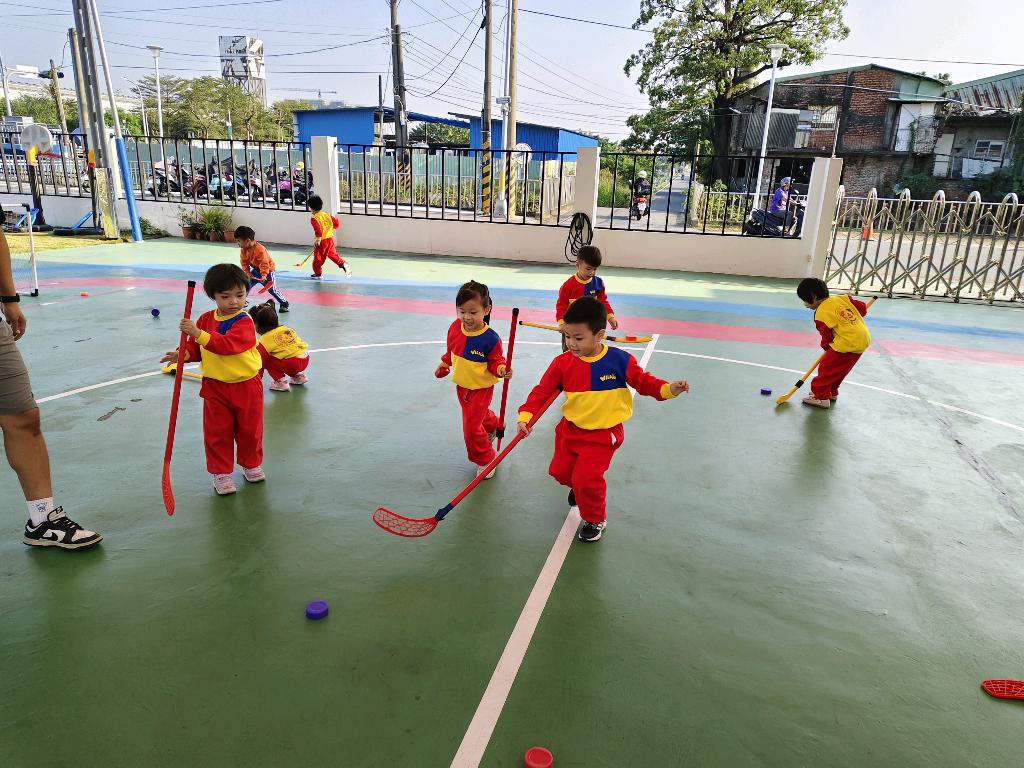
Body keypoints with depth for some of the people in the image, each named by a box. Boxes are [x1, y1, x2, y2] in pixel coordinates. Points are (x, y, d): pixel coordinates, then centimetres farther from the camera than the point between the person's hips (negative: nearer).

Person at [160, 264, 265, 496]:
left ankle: (251, 464, 34)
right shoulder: (205, 319, 2)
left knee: (250, 429, 12)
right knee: (217, 432, 8)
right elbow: (196, 348, 12)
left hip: (246, 386, -3)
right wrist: (183, 354, -8)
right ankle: (221, 472, 22)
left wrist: (198, 333, -39)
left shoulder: (244, 322, -16)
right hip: (215, 387, 4)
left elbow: (227, 344, -32)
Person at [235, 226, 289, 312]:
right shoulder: (243, 250, -9)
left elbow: (264, 264, -35)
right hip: (256, 270, 8)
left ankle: (284, 304, 1)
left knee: (272, 289, -10)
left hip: (268, 270, -7)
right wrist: (247, 272, -14)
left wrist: (264, 275, -43)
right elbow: (244, 262, -2)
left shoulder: (260, 249, -33)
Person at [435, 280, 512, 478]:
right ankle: (493, 426, 64)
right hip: (462, 385, 6)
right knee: (480, 414, 30)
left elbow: (495, 362, -16)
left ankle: (485, 460, 17)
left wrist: (501, 370, -37)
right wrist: (443, 365, 20)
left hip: (481, 388, -6)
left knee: (471, 427, -6)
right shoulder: (455, 328, -11)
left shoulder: (491, 338, -27)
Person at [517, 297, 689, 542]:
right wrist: (526, 417, -20)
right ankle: (580, 488, 52)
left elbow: (643, 382, -6)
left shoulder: (620, 360, -16)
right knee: (560, 471, 15)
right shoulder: (562, 362, -11)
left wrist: (669, 389, -23)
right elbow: (542, 391, -8)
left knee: (587, 479, -11)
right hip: (570, 429, 4)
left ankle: (595, 519, 19)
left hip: (602, 434, -4)